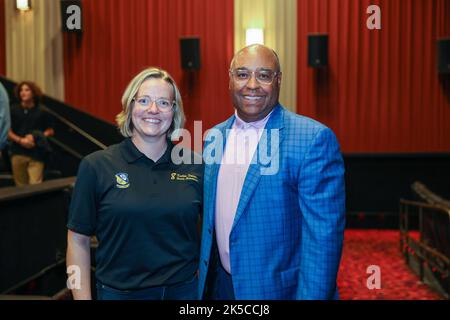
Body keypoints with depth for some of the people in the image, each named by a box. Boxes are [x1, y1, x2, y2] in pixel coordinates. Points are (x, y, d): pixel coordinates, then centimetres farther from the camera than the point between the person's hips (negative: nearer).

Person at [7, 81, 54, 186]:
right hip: (18, 153, 2)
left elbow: (50, 131, 8)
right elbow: (8, 132, 5)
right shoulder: (13, 110, 4)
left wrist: (36, 137, -9)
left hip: (36, 154, -1)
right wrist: (20, 140, -13)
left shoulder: (41, 112, 3)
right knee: (21, 186, 8)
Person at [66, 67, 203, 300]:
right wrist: (82, 297, -7)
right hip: (118, 292, -1)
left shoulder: (196, 166, -3)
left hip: (184, 289, 2)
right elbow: (78, 240, -3)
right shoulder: (96, 166, -6)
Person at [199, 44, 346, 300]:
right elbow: (211, 218, 11)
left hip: (280, 289, -4)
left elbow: (323, 234, -18)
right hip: (218, 286, 5)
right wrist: (204, 280, 11)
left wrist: (312, 295, -20)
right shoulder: (213, 137, 3)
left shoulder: (314, 138, -16)